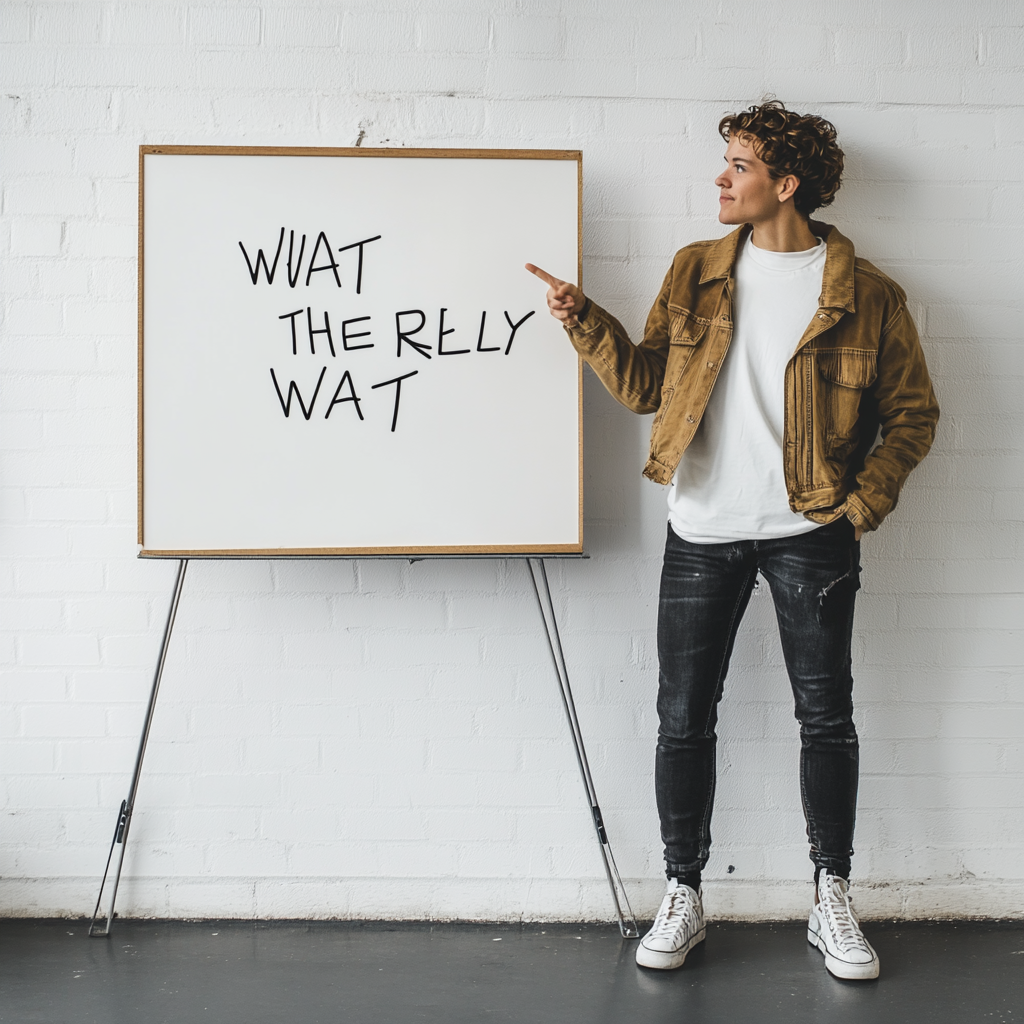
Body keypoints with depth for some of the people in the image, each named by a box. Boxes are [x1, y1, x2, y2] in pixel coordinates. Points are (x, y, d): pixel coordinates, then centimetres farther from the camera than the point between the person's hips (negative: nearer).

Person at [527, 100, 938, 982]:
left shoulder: (865, 294, -3)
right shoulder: (695, 272, 7)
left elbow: (913, 413, 2)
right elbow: (646, 384, 7)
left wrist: (861, 506, -6)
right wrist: (587, 322, -6)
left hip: (809, 534, -2)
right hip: (703, 531, 2)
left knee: (827, 716, 5)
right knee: (684, 718, 4)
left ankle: (832, 901, 21)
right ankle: (683, 895, 19)